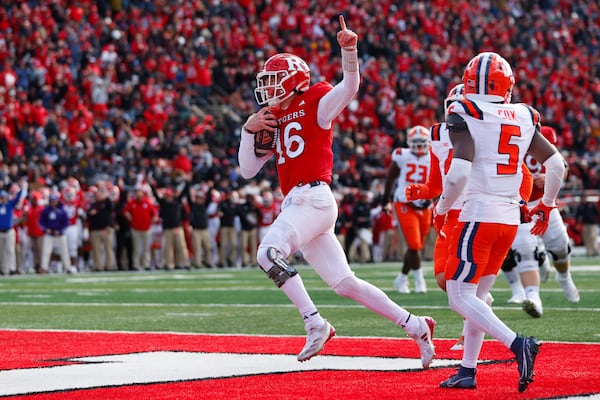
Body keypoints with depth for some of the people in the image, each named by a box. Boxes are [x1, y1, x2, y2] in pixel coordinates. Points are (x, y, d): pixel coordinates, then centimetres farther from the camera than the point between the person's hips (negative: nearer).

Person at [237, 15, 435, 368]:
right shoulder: (274, 120, 21)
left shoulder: (316, 104, 3)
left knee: (269, 252, -25)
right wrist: (250, 130, 7)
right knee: (345, 283, 6)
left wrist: (349, 50, -31)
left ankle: (316, 323, -22)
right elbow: (248, 170, 21)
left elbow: (350, 87, -16)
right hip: (296, 203, 8)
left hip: (313, 197, -8)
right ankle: (415, 327, 12)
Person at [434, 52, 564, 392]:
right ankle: (468, 371, 17)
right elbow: (557, 165, 7)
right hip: (510, 219, 6)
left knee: (460, 297, -4)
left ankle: (517, 344, -21)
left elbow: (458, 175, -21)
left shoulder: (464, 116, -11)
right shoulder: (524, 119, 6)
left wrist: (441, 211, -5)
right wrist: (547, 205, 21)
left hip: (478, 216, -6)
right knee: (478, 294, 17)